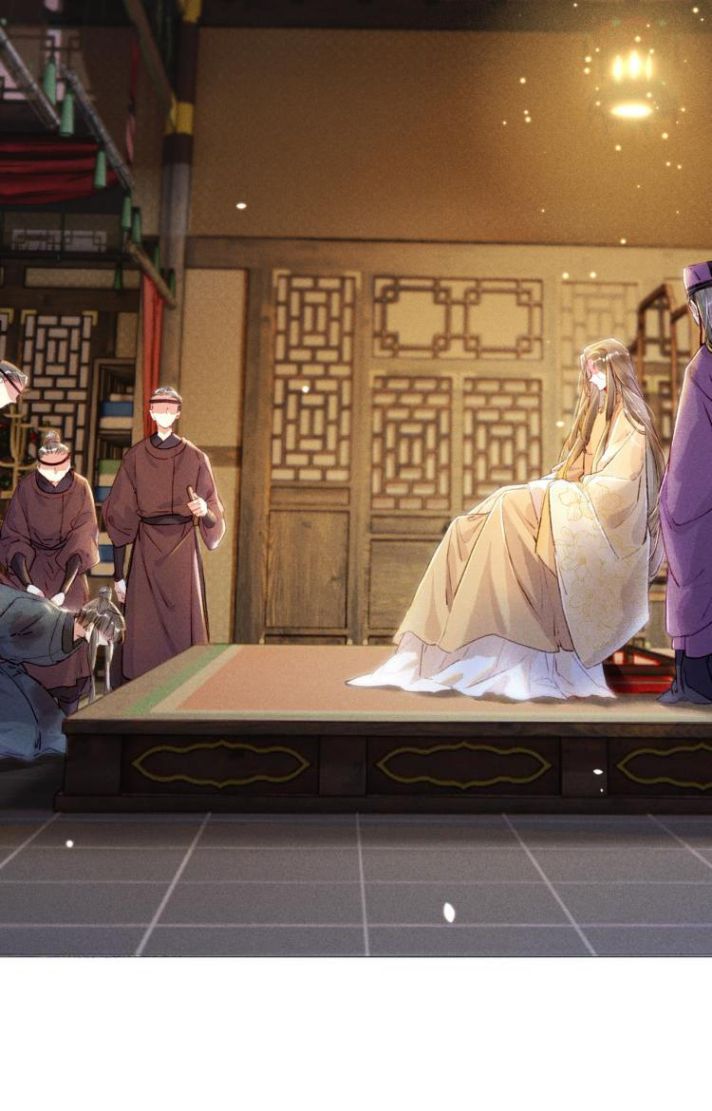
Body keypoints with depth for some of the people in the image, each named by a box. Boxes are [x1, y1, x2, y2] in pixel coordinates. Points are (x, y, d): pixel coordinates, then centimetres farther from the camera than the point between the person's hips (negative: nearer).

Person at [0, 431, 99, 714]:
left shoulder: (80, 488, -13)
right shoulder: (26, 487, -12)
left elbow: (81, 543, -14)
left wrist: (64, 589, -25)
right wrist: (28, 584, -24)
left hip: (68, 566, 0)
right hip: (31, 564, 1)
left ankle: (68, 700, -3)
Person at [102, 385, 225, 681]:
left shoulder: (195, 458, 2)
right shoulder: (135, 457, 3)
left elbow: (214, 519, 1)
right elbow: (120, 517, 3)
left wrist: (204, 510, -25)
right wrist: (118, 575, 0)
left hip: (183, 549, 0)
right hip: (146, 551, 1)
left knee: (184, 624, -2)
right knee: (145, 630, 0)